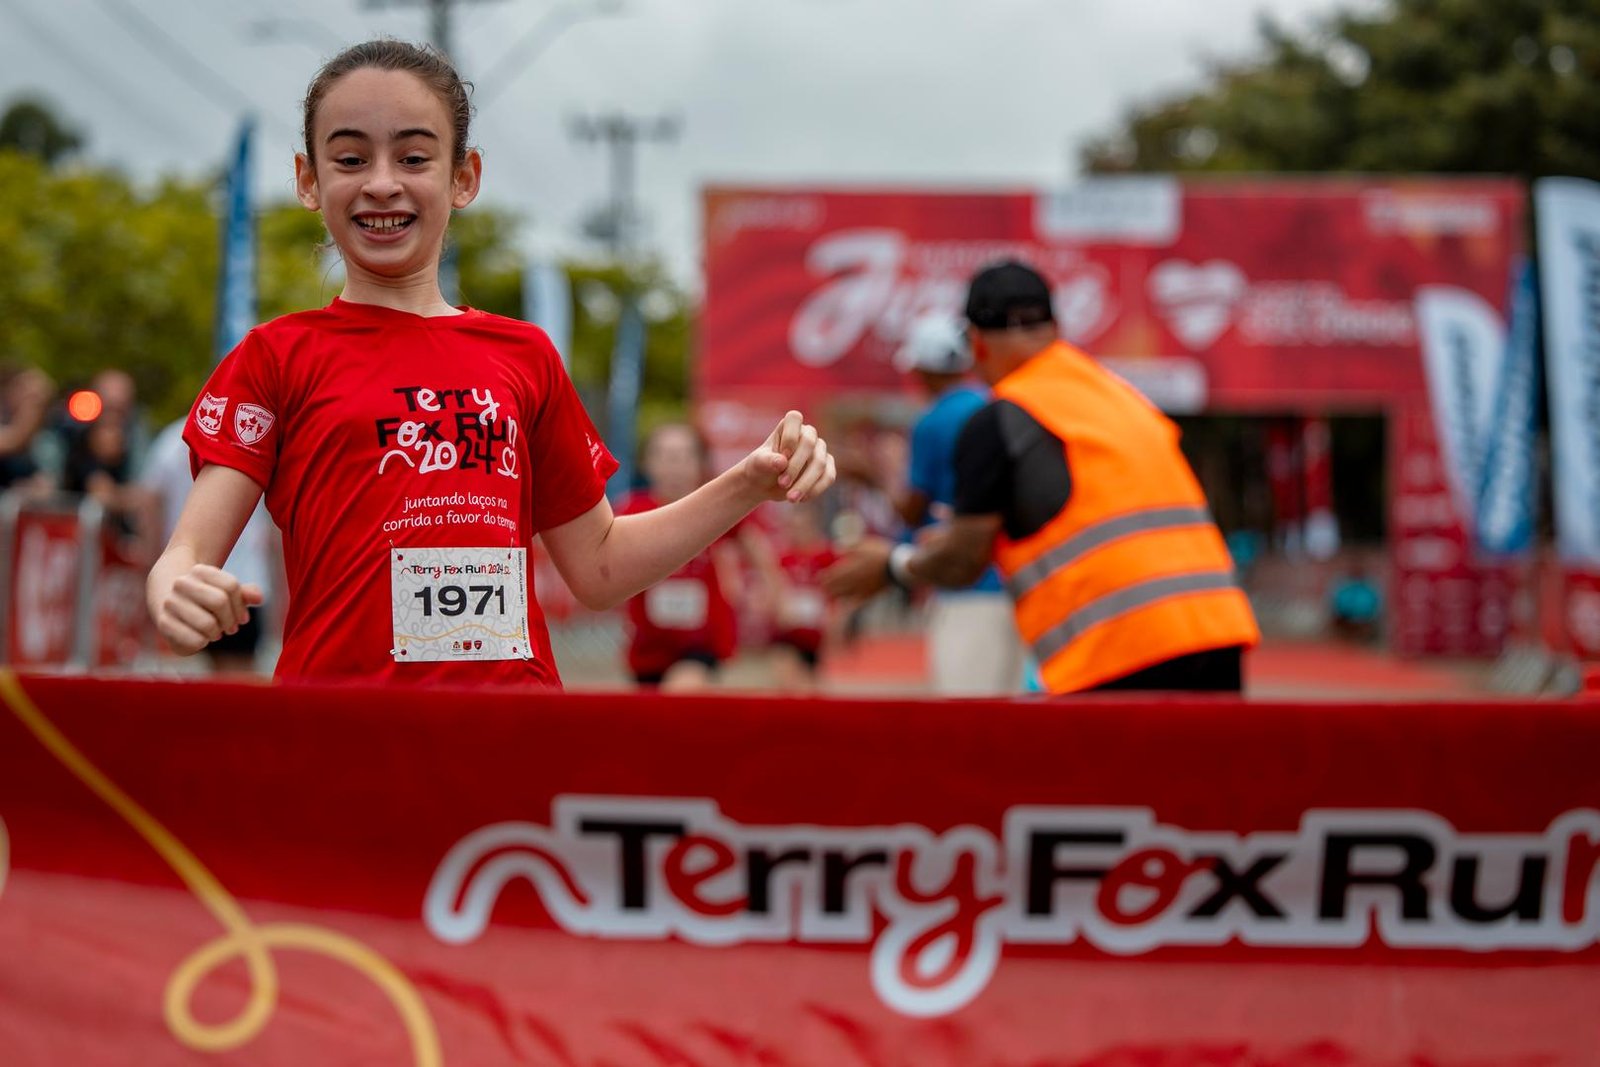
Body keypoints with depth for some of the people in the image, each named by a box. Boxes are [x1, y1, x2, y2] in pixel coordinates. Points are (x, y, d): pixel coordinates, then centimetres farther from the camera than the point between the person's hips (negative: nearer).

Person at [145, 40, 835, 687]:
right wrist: (178, 597, -29)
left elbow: (598, 565, 18)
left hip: (513, 682, 3)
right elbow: (186, 555, -6)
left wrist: (749, 485, 8)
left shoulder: (523, 357, 12)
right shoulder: (278, 358, 3)